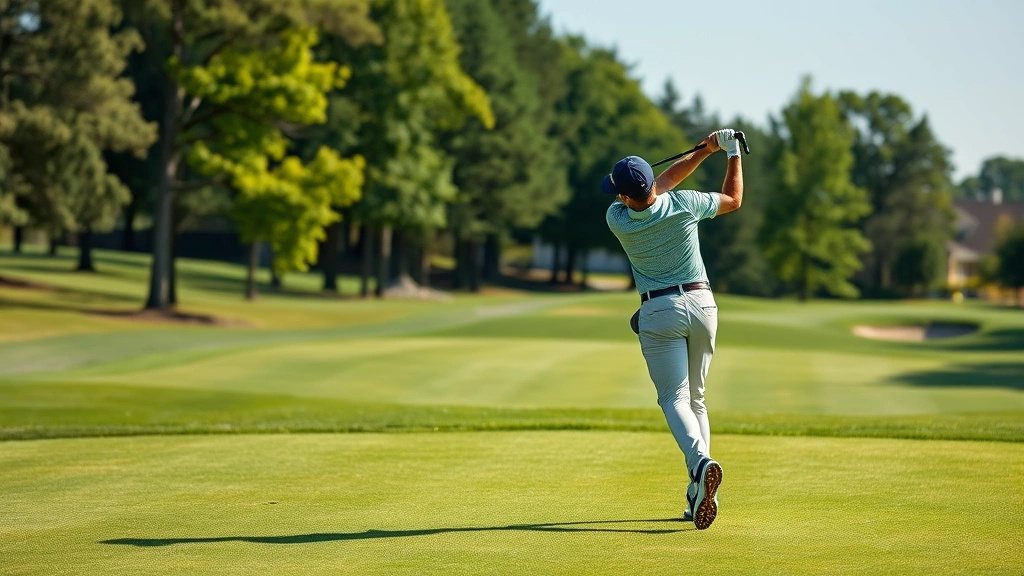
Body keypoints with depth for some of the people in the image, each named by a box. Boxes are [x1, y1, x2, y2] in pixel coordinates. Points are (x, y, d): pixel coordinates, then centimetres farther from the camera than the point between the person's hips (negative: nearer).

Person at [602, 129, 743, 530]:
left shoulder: (617, 219, -9)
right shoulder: (683, 204, -10)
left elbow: (659, 185, 7)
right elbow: (733, 199, 9)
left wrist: (704, 151, 10)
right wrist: (732, 152, 20)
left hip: (659, 312, -2)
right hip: (702, 304, 2)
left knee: (674, 398, -5)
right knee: (696, 397, 14)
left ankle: (701, 462, -35)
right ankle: (699, 493, 7)